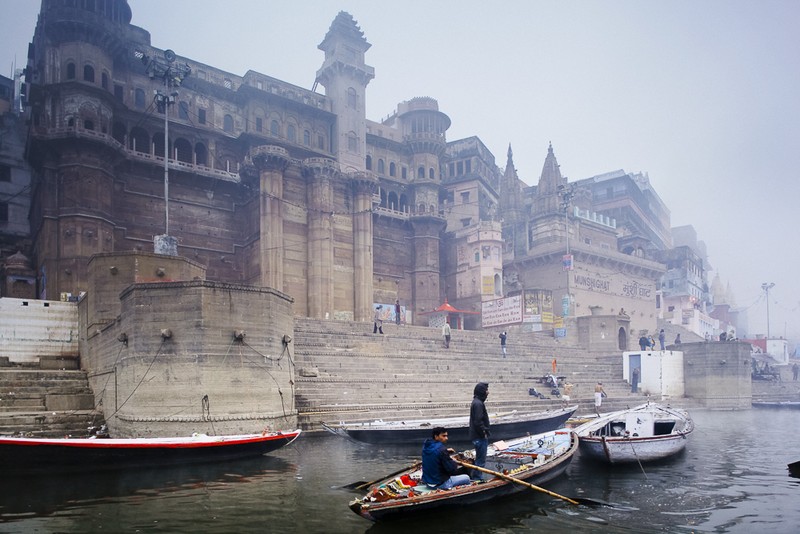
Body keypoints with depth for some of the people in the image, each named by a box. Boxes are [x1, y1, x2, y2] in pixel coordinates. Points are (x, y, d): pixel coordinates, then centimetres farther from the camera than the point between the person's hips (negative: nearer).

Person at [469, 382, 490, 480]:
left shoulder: (477, 402, 14)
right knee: (480, 460, -4)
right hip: (480, 437, -11)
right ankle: (477, 478, 1)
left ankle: (476, 478, 27)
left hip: (479, 436, 11)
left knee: (479, 459, 19)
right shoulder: (478, 403, -19)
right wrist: (484, 432, -15)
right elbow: (478, 422, -24)